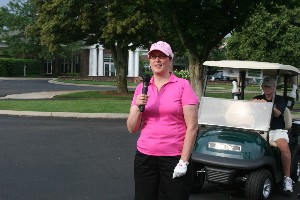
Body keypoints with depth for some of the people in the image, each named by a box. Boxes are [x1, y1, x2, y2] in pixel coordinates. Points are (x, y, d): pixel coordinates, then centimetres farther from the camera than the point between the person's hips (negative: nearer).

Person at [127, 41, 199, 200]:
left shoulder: (182, 85, -3)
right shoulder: (142, 88, 9)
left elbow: (192, 127, -6)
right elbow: (132, 128, 7)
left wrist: (184, 161, -11)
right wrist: (138, 108, -10)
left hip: (174, 157, -3)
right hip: (144, 156, 4)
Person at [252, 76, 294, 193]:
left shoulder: (280, 100, 11)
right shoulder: (257, 99, 19)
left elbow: (277, 114, -7)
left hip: (277, 130, -2)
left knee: (284, 145, -34)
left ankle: (287, 177, -22)